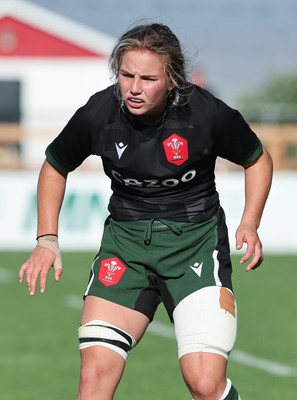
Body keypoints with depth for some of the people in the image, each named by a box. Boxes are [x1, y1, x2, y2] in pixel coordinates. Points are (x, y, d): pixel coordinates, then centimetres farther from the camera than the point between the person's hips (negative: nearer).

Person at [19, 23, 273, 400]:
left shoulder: (207, 113, -15)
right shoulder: (98, 114, -10)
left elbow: (258, 158, 6)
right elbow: (55, 167, 11)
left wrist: (249, 224, -5)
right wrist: (47, 238, 4)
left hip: (195, 238, -2)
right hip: (125, 239, 2)